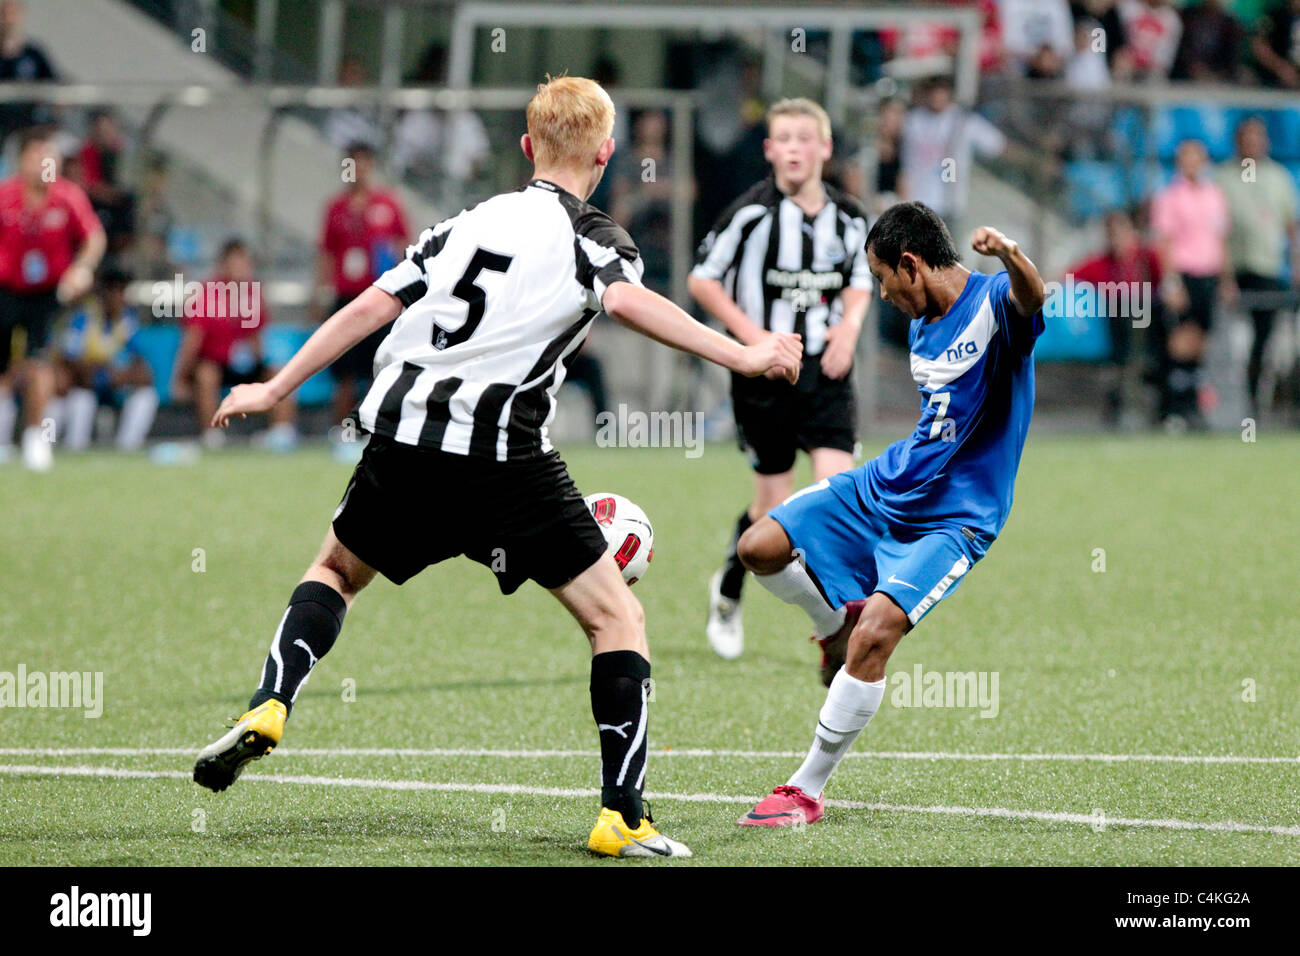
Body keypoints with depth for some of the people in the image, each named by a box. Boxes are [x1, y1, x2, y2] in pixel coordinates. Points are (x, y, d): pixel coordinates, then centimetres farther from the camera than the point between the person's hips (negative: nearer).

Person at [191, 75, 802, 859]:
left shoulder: (471, 221, 19)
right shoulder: (589, 236, 4)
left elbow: (373, 308, 16)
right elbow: (626, 299, -19)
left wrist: (277, 390, 24)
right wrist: (739, 356, -21)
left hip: (403, 439, 5)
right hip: (503, 457, -5)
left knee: (337, 570, 31)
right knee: (617, 617, 6)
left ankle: (268, 711, 9)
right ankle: (623, 817, -2)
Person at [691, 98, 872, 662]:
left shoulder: (848, 216, 3)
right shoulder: (753, 212, -11)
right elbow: (703, 280, -5)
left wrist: (850, 324, -1)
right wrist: (754, 336, -13)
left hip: (826, 368, 3)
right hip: (764, 368, -3)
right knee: (774, 504, 2)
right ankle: (728, 590, 31)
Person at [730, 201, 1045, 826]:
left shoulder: (992, 303, -17)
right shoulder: (922, 324, 9)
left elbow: (1031, 299, -42)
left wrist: (1012, 258, -63)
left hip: (952, 519, -8)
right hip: (884, 487, 8)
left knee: (877, 634, -25)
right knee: (759, 547, -3)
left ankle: (807, 791, -13)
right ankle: (837, 622, 27)